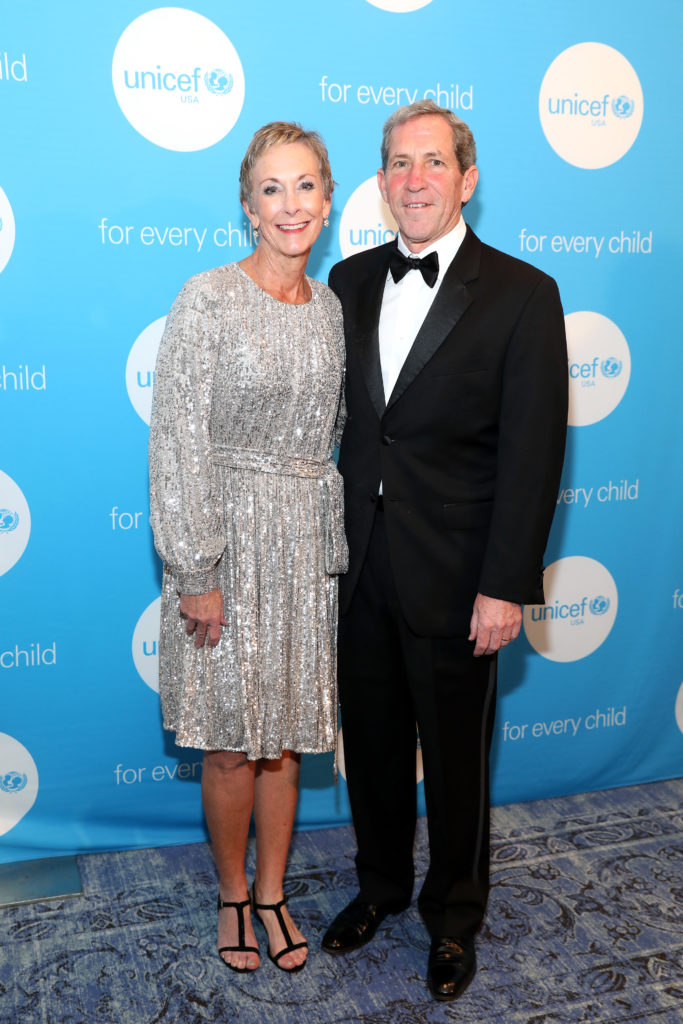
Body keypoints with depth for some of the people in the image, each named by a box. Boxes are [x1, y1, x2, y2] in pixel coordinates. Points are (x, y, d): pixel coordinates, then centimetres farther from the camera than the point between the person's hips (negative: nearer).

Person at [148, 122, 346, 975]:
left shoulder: (330, 307, 6)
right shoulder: (206, 300, -11)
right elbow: (178, 443, -13)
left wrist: (335, 546, 10)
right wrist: (195, 573, -14)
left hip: (306, 543, 5)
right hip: (228, 537, -4)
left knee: (285, 735, 14)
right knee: (232, 742, 7)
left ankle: (272, 891, 34)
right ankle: (233, 893, 32)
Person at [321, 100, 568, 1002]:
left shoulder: (522, 295, -9)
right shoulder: (351, 281, 6)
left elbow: (532, 452, -12)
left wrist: (506, 587, -15)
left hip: (454, 579, -4)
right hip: (360, 567, 4)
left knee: (455, 757, 13)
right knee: (371, 742, 19)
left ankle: (454, 918, 37)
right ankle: (381, 885, 44)